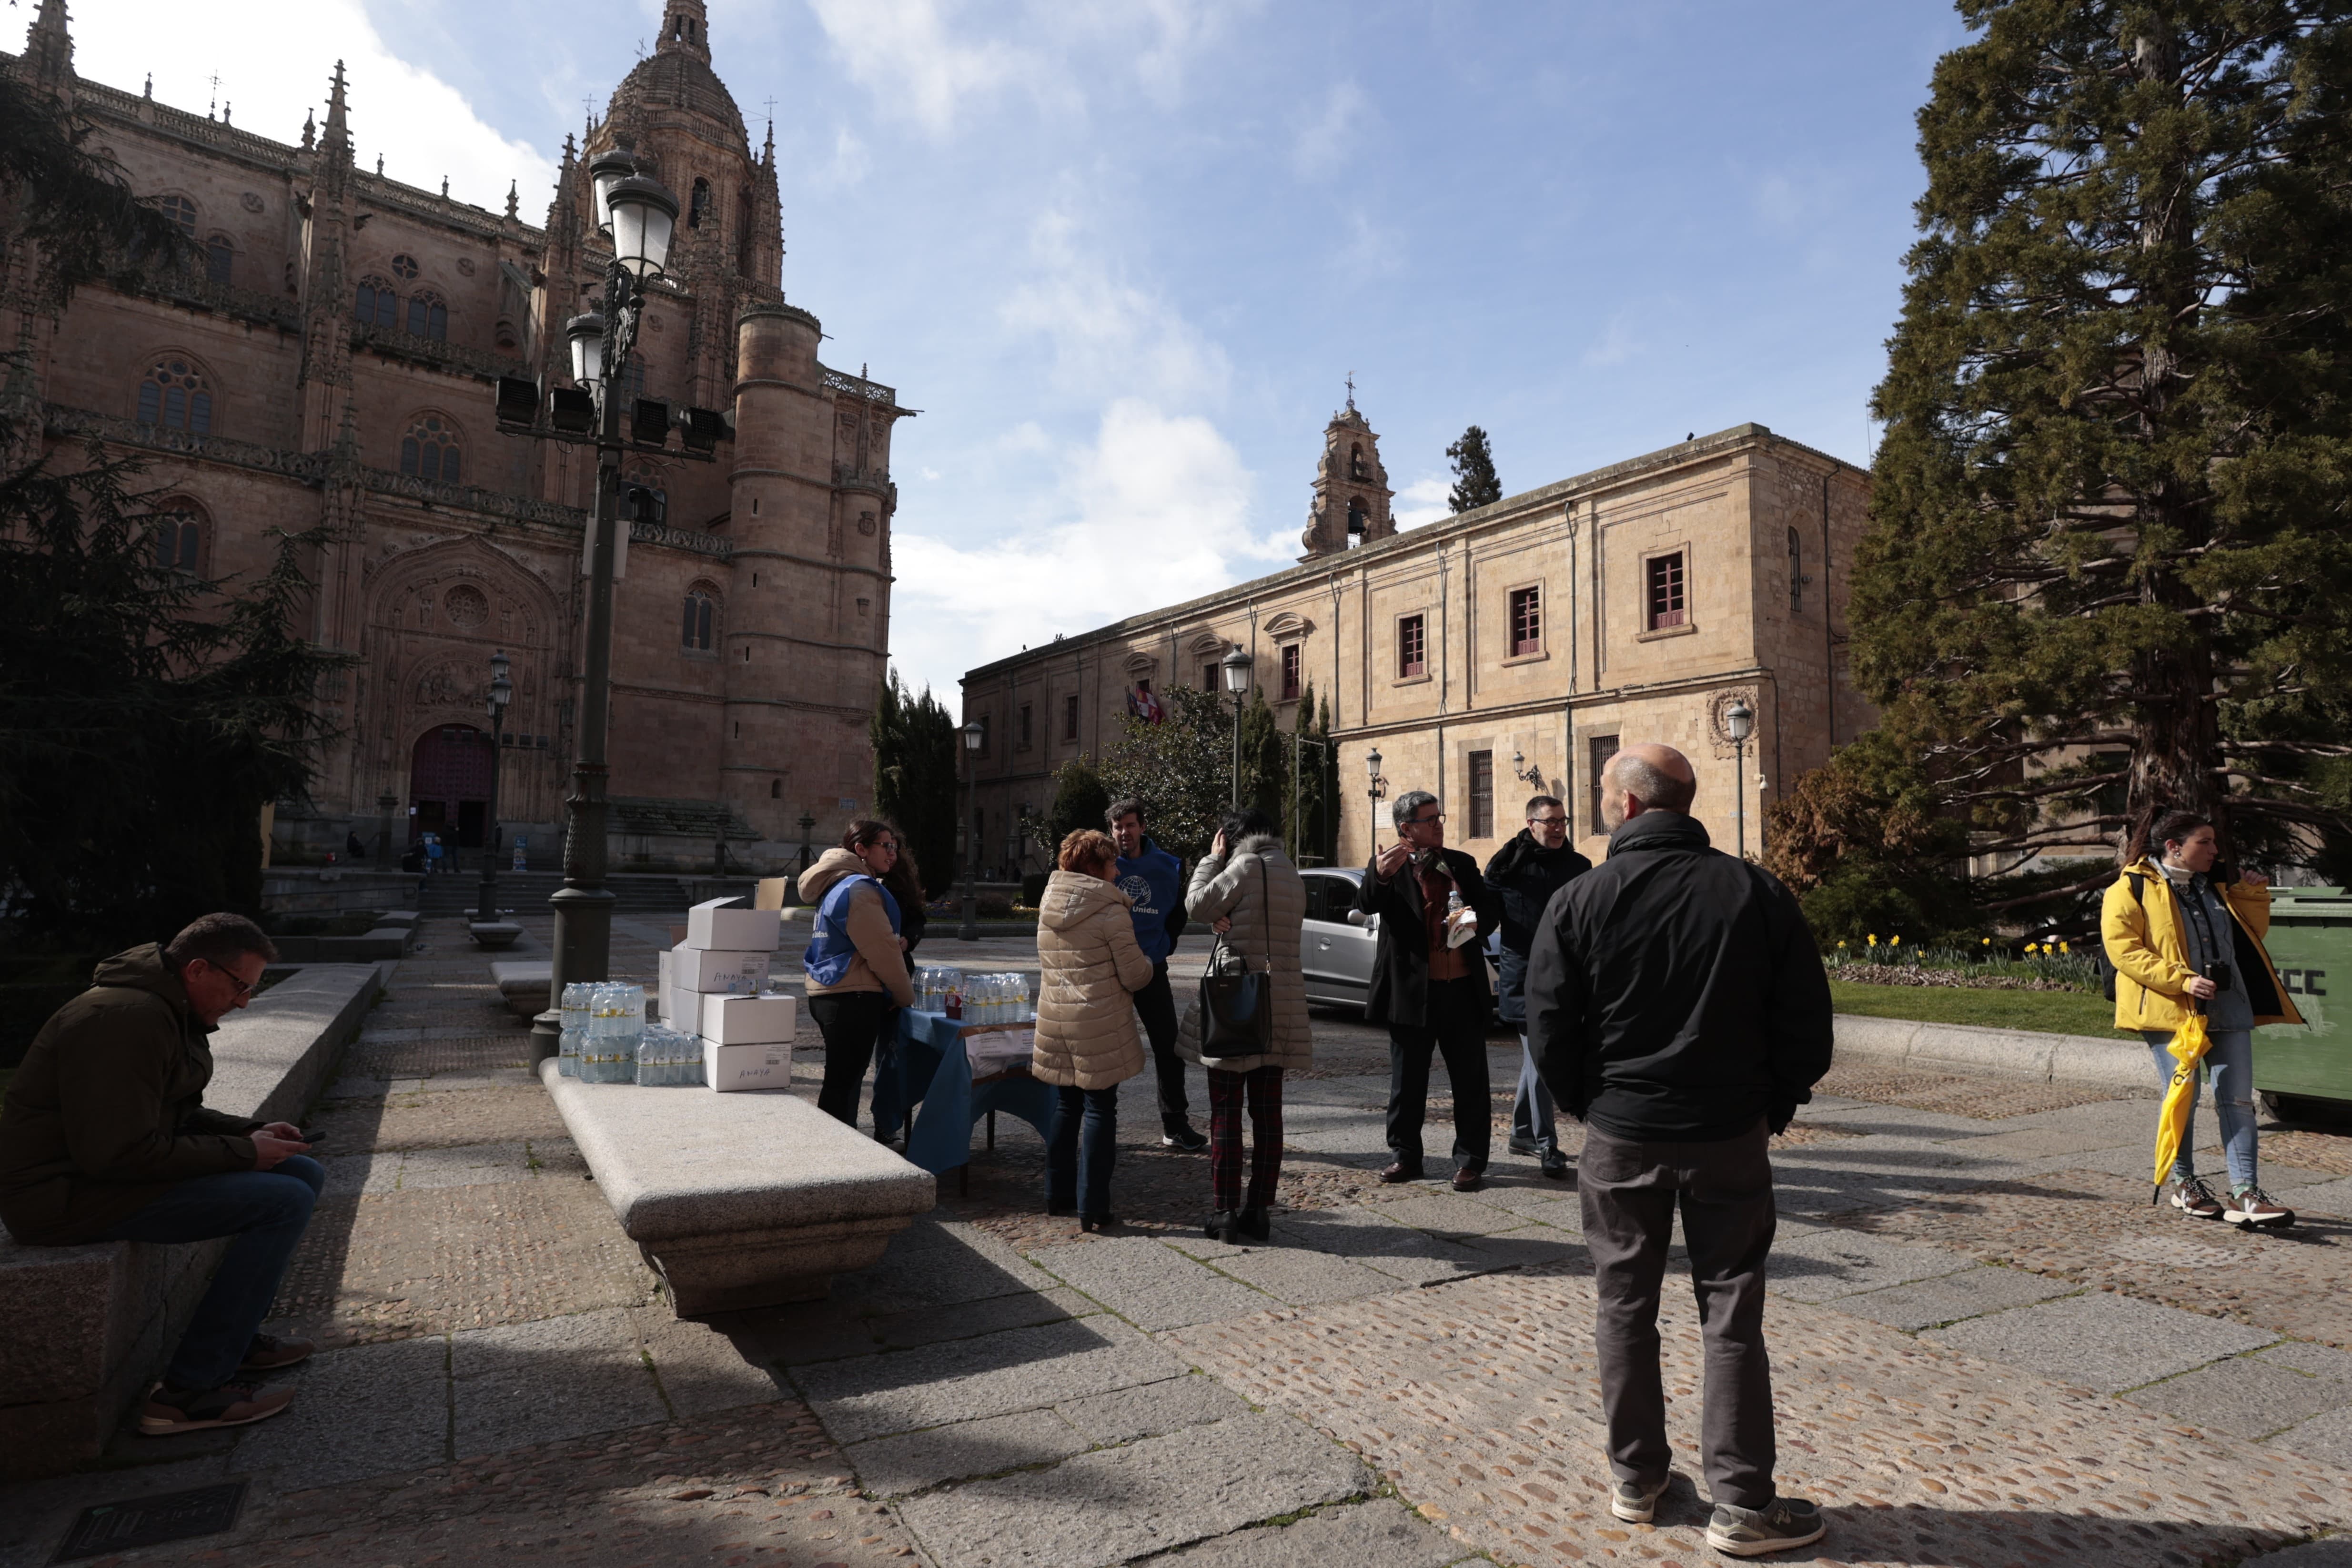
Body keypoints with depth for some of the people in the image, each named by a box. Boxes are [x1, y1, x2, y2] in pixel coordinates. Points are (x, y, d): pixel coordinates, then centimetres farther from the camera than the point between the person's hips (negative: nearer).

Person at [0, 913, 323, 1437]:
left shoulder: (169, 1011, 9)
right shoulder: (127, 1019, -24)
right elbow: (120, 1152, -27)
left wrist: (252, 1132, 4)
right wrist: (241, 1152, -17)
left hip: (104, 1164, 10)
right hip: (67, 1194, -10)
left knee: (303, 1173, 7)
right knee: (285, 1201, -20)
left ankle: (235, 1336, 17)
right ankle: (192, 1390, -10)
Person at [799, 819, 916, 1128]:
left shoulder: (836, 885, 16)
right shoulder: (860, 890, -16)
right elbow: (883, 953, -16)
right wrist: (907, 997, -4)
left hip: (828, 995, 10)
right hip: (853, 998, -10)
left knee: (842, 1078, 18)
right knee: (844, 1081, -4)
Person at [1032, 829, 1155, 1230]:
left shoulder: (1048, 903, 7)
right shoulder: (1111, 911, -14)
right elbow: (1135, 976, -12)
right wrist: (1146, 963, 9)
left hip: (1054, 1020, 6)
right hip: (1100, 1026, -6)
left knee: (1066, 1106, 18)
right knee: (1099, 1110, 2)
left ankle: (1058, 1194, 27)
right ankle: (1093, 1208, 4)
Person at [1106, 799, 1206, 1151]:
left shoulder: (1167, 866, 2)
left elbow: (1178, 912, 14)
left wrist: (1163, 946, 4)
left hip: (1151, 968, 2)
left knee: (1169, 1046, 3)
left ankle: (1175, 1125, 14)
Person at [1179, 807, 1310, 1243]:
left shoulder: (1247, 866, -11)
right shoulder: (1292, 875, 12)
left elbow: (1197, 906, -6)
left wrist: (1212, 858, 4)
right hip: (1281, 1004, 7)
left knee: (1226, 1112, 1)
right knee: (1268, 1113, 10)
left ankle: (1225, 1211, 6)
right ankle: (1258, 1210, 16)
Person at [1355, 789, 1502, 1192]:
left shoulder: (1461, 864, 11)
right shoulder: (1389, 867, -1)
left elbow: (1493, 910, 15)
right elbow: (1366, 904, -21)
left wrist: (1478, 919, -9)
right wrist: (1379, 876, -43)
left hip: (1462, 989, 3)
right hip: (1412, 991, -2)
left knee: (1470, 1080, 6)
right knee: (1408, 1080, 9)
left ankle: (1470, 1160, 17)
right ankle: (1405, 1157, 22)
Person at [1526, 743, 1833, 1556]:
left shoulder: (1581, 899, -8)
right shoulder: (1757, 893, -4)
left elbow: (1548, 1024, -6)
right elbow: (1807, 1018, -1)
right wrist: (1778, 1102, 12)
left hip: (1620, 1134, 0)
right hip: (1729, 1133, 1)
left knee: (1624, 1307, 14)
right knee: (1731, 1315, 11)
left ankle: (1635, 1479, 26)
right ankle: (1742, 1503, 18)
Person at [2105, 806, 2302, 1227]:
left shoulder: (2218, 885, 14)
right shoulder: (2132, 889, -7)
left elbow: (2252, 933, 24)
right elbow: (2123, 949, -14)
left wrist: (2253, 893, 7)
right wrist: (2181, 980, -21)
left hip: (2228, 1008, 6)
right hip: (2170, 1011, -6)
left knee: (2237, 1099, 2)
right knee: (2182, 1098, 2)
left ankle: (2245, 1193, 4)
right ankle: (2183, 1184, 19)